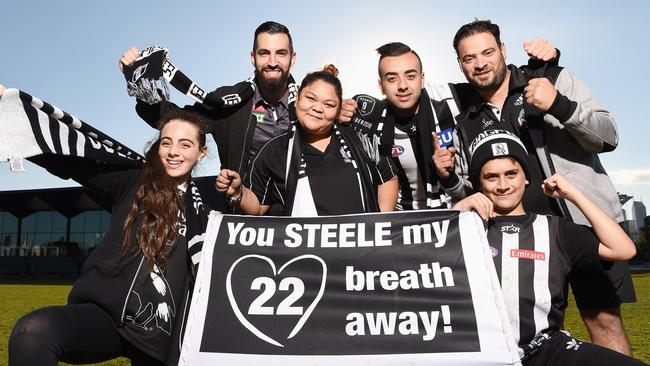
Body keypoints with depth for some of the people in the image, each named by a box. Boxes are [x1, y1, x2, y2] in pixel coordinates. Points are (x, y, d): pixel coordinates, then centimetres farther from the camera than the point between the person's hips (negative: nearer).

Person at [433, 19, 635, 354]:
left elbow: (608, 136, -7)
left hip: (585, 220, -2)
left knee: (604, 320, 3)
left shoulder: (556, 79, 0)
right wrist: (449, 178, -11)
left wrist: (560, 106, -23)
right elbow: (469, 194, 11)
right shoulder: (465, 122, 7)